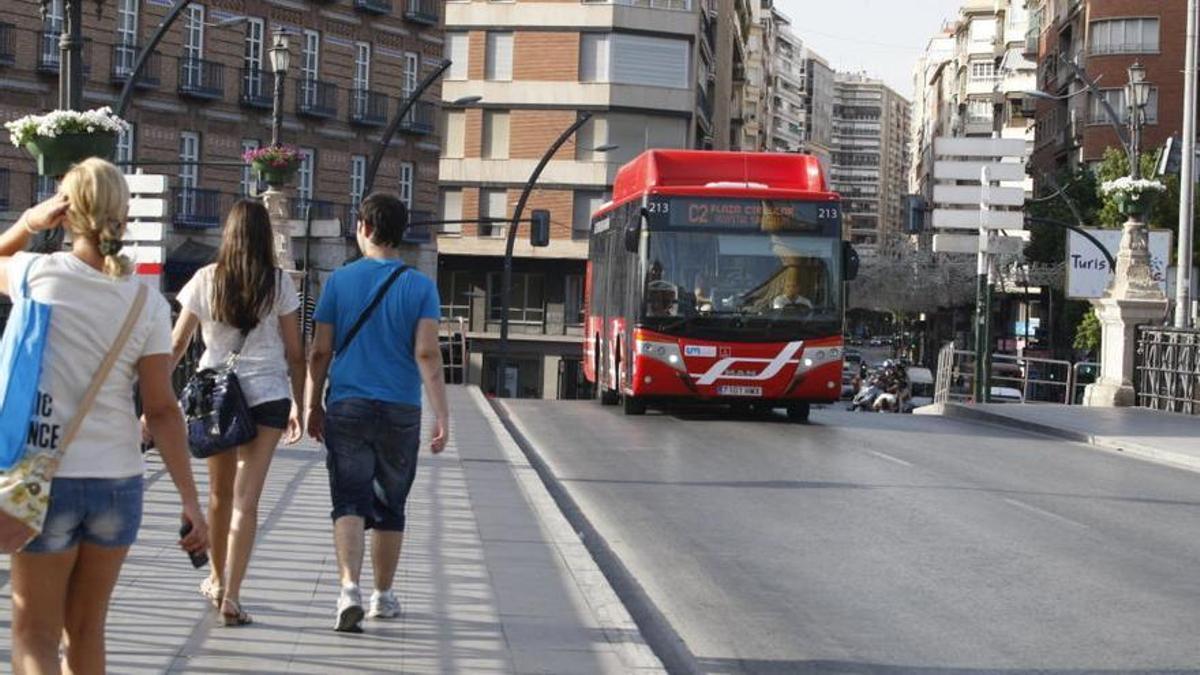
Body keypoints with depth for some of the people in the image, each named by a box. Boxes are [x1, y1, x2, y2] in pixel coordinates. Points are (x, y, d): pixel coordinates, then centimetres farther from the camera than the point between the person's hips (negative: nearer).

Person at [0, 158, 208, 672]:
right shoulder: (148, 303, -2)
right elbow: (161, 409, -4)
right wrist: (190, 499, -2)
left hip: (46, 479, -3)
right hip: (118, 482, 3)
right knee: (86, 630, 19)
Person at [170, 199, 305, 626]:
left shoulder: (206, 280, 1)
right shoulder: (279, 283, -2)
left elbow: (177, 343, 3)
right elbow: (294, 352, 0)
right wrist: (299, 405, 9)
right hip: (267, 395, -2)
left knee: (219, 491, 18)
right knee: (246, 498, -3)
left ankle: (218, 580, 34)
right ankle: (231, 596, -9)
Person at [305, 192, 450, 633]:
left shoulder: (340, 281, 1)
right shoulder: (420, 287, -1)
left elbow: (320, 351, 2)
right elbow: (427, 354, -9)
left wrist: (313, 405, 12)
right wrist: (442, 415, -7)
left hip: (347, 409, -1)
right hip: (401, 412, 1)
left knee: (349, 502, -3)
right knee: (391, 507, 14)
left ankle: (350, 588, -24)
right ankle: (383, 596, 25)